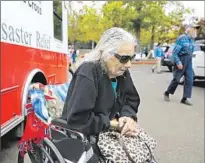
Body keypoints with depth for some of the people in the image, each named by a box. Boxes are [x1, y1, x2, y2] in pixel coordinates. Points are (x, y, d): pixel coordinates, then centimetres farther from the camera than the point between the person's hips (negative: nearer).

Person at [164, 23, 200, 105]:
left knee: (189, 80, -1)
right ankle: (167, 93, 21)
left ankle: (184, 99, 4)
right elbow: (174, 52, -17)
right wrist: (178, 63, -21)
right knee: (176, 79, 0)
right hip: (181, 60, -7)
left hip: (189, 61, 7)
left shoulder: (192, 39, 8)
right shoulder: (181, 38, -15)